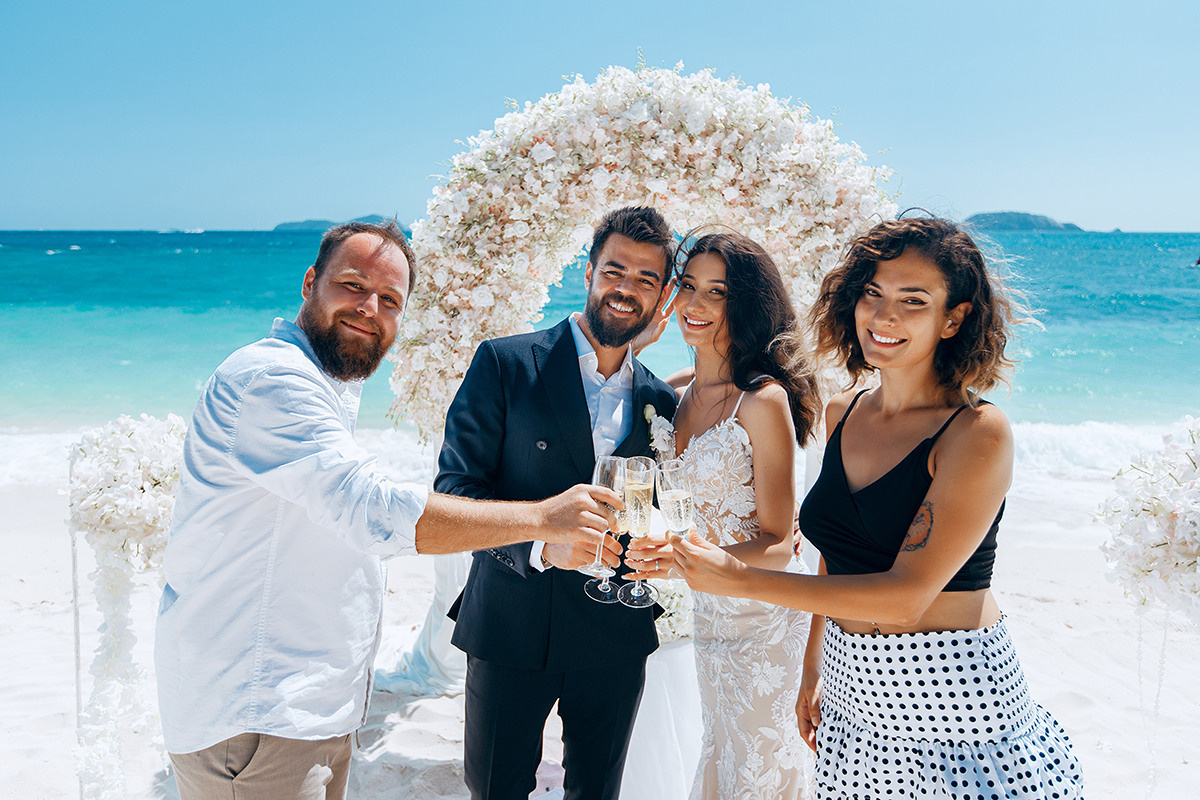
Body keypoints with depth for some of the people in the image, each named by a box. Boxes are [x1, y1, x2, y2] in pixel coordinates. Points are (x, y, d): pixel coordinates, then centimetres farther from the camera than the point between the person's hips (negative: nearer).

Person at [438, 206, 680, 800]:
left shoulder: (661, 403, 5)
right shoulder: (505, 364, -7)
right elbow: (455, 487, -13)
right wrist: (541, 543, -28)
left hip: (615, 639, 3)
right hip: (511, 630, -3)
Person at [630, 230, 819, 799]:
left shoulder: (764, 399, -20)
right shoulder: (678, 390, 0)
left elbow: (776, 545, -19)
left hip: (763, 612, -6)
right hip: (708, 607, 6)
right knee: (718, 746, 23)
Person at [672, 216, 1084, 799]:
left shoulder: (977, 433, -17)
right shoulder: (842, 415, 3)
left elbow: (906, 595, -22)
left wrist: (741, 579, -21)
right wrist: (814, 666, 11)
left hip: (956, 707, -5)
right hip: (852, 696, 6)